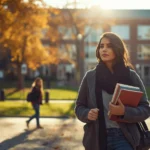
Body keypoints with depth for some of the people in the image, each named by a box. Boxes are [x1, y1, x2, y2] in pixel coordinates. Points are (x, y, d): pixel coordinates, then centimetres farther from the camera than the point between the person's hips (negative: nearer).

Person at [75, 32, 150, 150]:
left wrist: (124, 112, -19)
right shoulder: (90, 76, 4)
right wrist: (87, 114, -12)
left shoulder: (131, 76, 1)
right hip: (97, 138, 2)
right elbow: (79, 106, 10)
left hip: (123, 138, -2)